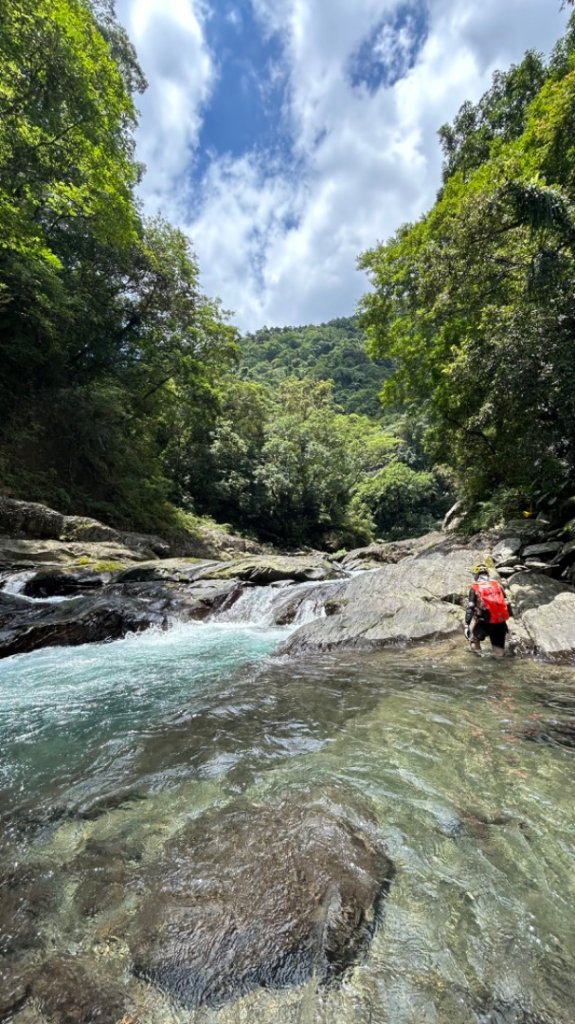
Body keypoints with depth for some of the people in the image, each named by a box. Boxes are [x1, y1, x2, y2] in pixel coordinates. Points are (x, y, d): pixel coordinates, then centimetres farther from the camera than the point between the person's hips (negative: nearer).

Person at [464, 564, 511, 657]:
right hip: (500, 622, 4)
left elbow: (470, 608, -7)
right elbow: (505, 603, 10)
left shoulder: (474, 588, 1)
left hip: (485, 623, -4)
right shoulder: (497, 584, 11)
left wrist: (466, 626, -8)